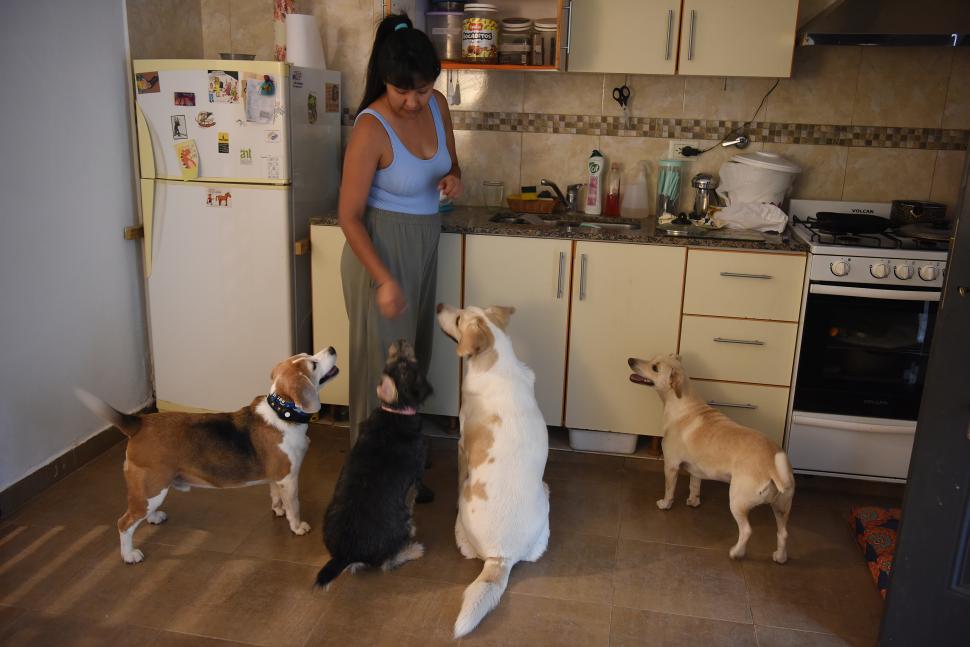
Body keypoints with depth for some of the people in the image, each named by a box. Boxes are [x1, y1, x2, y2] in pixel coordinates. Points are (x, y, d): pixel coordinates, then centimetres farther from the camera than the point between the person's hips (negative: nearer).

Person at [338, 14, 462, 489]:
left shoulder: (437, 106, -4)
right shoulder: (371, 129, -23)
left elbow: (450, 163, 13)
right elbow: (349, 217, -20)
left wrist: (454, 180, -11)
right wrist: (384, 279, -27)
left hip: (423, 244, 8)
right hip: (381, 247, -7)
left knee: (413, 351, 19)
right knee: (383, 357, 3)